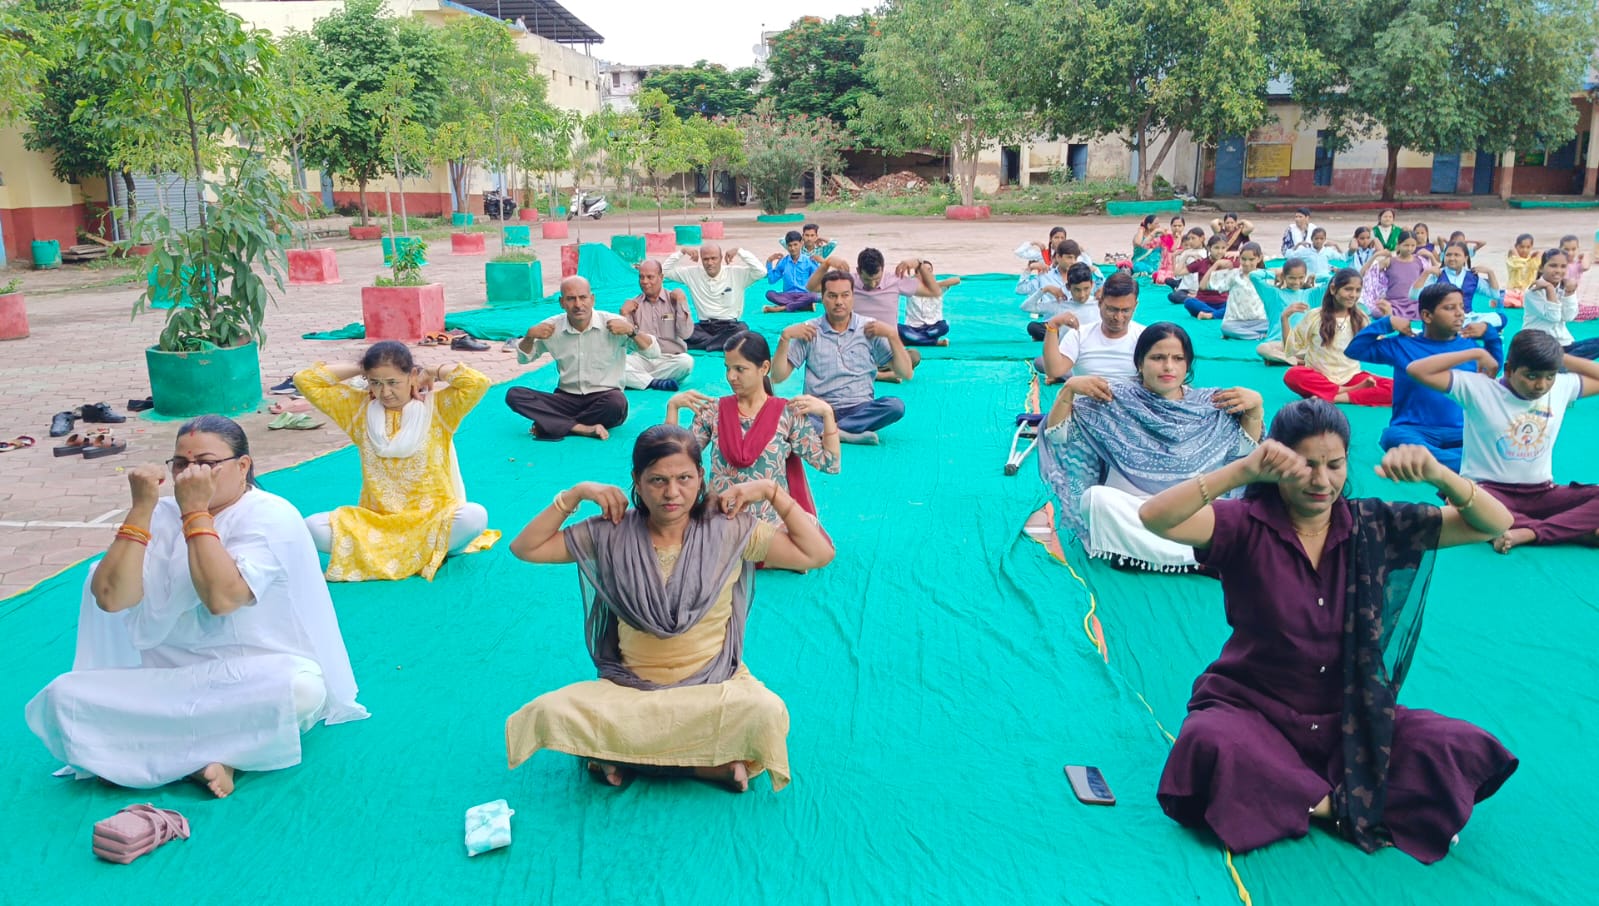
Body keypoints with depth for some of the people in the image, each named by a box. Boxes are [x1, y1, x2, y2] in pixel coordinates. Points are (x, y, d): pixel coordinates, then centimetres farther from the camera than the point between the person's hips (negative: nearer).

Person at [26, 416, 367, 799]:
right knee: (65, 696, -17)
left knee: (302, 689, -36)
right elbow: (111, 598, -11)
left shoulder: (271, 516, -9)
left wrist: (196, 511, -20)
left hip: (259, 675, -4)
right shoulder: (162, 515, 4)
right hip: (168, 676, 5)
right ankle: (213, 752, -18)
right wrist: (141, 508, -13)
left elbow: (221, 598, -25)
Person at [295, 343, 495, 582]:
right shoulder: (359, 407, 8)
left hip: (431, 519, -4)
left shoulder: (437, 407, -3)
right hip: (375, 521, 4)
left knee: (475, 516, -36)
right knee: (313, 528, -24)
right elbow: (305, 381, 6)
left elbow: (479, 383, -19)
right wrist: (358, 368, 4)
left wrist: (433, 372, -4)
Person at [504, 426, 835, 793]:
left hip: (714, 685, -1)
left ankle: (623, 757, -16)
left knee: (767, 713, -35)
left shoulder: (728, 530, -6)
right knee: (548, 714, -26)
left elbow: (819, 554, -5)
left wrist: (772, 491, -9)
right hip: (629, 688, 1)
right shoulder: (612, 533, -3)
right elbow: (525, 548, 2)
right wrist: (575, 495, -7)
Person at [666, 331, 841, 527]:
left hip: (772, 522, -1)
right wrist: (672, 407, -1)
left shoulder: (788, 413, 1)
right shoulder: (713, 411, 8)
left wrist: (827, 413, -12)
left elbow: (829, 464, -2)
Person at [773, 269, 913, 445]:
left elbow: (906, 374, 4)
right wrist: (785, 337, -9)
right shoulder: (808, 331, 6)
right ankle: (855, 431, -31)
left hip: (861, 409, 1)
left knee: (896, 405, -30)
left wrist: (892, 335, -8)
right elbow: (777, 377, 2)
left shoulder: (870, 328, 6)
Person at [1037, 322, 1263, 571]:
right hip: (1125, 511, -1)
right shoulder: (1115, 401, 1)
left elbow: (1247, 447, 12)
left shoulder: (1209, 405, 8)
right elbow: (1056, 434, 1)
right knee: (1097, 497, -35)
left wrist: (1255, 406, -2)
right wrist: (1068, 389, -12)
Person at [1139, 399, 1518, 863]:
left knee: (1461, 748, -19)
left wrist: (1438, 476, -24)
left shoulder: (1372, 526, 0)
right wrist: (1242, 471, -41)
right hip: (1253, 711, -2)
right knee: (1211, 746, -36)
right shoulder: (1246, 526, -11)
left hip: (1350, 717, 3)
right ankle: (1348, 804, -13)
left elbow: (1494, 524, -3)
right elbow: (1154, 518, -29)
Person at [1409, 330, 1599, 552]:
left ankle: (1526, 533, -34)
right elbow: (1417, 370, -15)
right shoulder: (1479, 389, -8)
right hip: (1490, 490, -4)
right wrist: (1477, 354, -10)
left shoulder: (1563, 387, 6)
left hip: (1542, 493, 5)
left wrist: (1561, 357, 9)